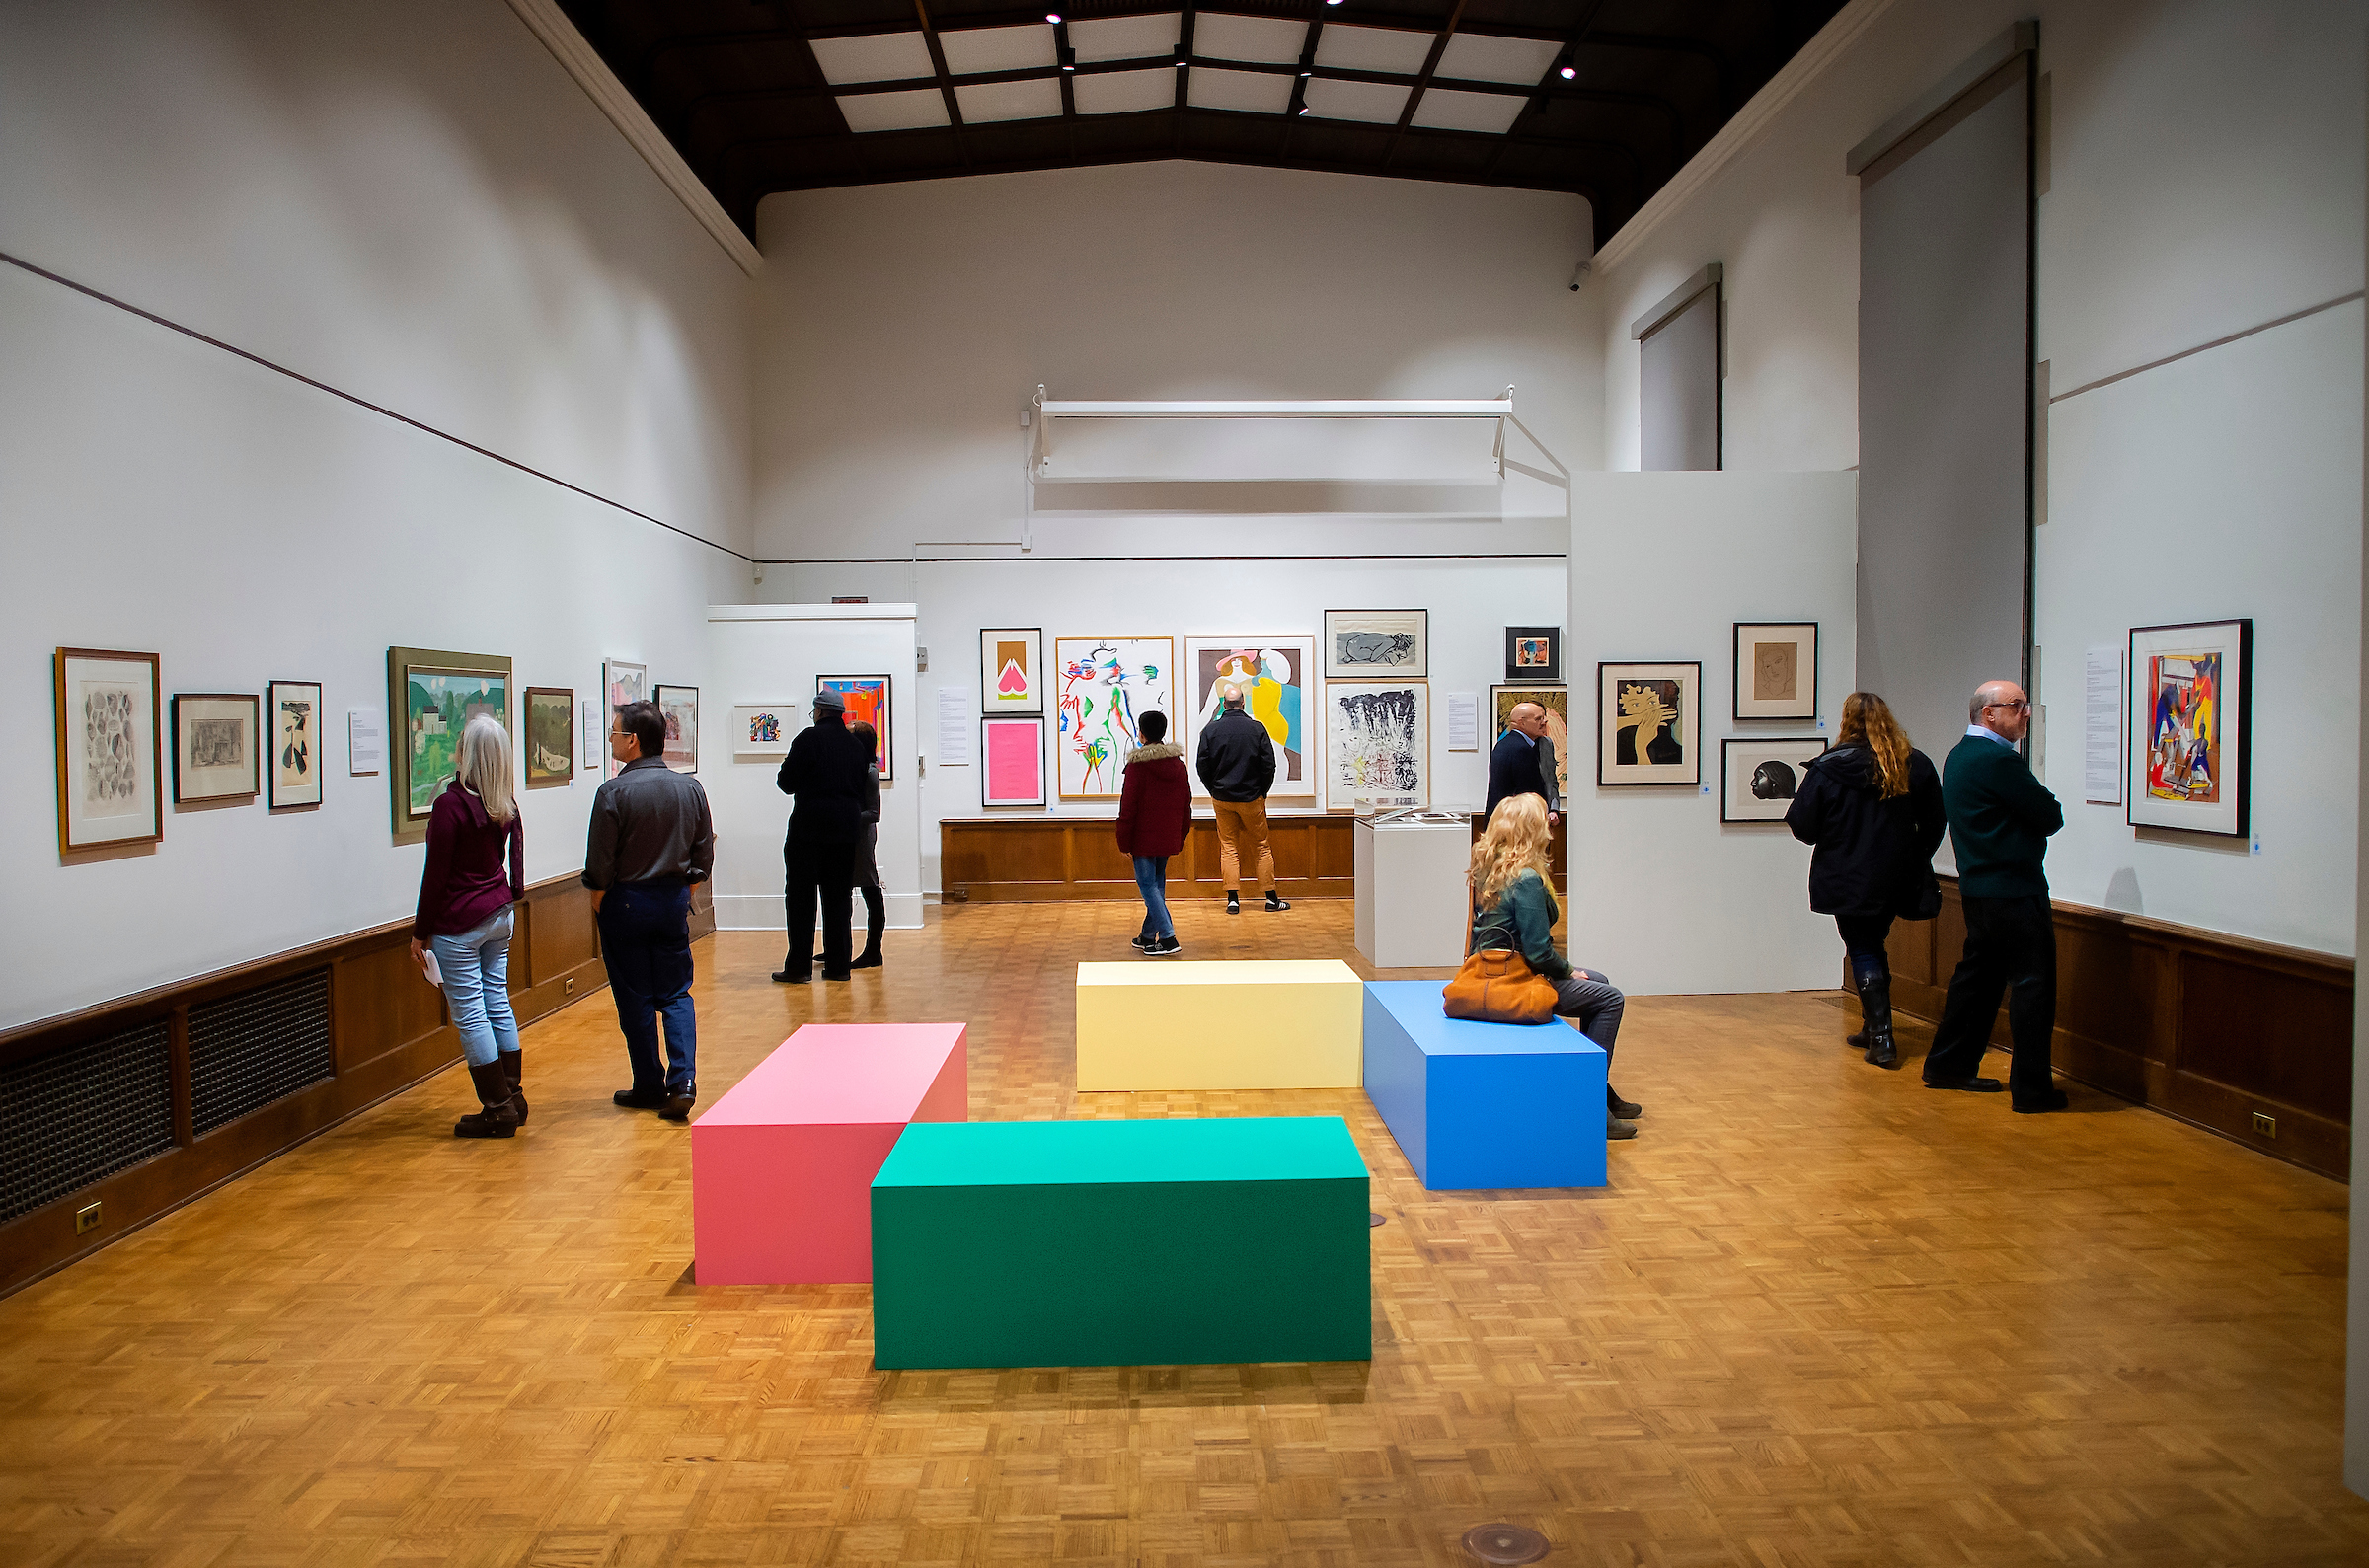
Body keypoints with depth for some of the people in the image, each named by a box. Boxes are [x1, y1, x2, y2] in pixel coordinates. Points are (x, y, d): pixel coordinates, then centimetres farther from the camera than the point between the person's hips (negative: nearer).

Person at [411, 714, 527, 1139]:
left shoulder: (451, 804, -17)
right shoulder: (506, 802, 3)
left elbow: (436, 874, -13)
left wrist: (421, 931, -5)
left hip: (459, 923, -7)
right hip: (499, 914, 7)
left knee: (469, 1013, 0)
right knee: (498, 1004, 14)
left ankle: (497, 1110, 5)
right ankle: (513, 1098, 20)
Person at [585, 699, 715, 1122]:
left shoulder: (614, 793, -15)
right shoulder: (690, 787, 0)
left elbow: (600, 864, -12)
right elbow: (703, 854, 6)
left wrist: (597, 904, 3)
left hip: (626, 902, -4)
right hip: (673, 900, 4)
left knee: (635, 997, 8)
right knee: (675, 994, 10)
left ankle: (649, 1087, 16)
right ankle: (683, 1081, -4)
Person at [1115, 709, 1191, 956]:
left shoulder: (1137, 766, -13)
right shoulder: (1178, 764, 6)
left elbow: (1128, 807, -13)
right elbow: (1186, 805, 11)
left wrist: (1124, 842, -6)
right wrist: (1181, 838, 19)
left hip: (1143, 839, -6)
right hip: (1168, 838, 6)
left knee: (1148, 885, -2)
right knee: (1158, 884, 16)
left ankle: (1168, 938, -12)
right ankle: (1148, 936, 24)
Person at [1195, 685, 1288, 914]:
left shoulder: (1211, 729, -4)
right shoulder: (1257, 728, -7)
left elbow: (1202, 765, -1)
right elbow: (1269, 765, -5)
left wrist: (1215, 790, 12)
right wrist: (1262, 792, 8)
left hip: (1221, 799, 1)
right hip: (1251, 799, -1)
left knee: (1228, 848, 6)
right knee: (1261, 847, 8)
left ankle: (1233, 899, 1)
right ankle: (1272, 898, 11)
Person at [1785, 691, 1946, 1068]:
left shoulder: (1827, 768, -11)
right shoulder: (1916, 765, 2)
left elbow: (1802, 826, -8)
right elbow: (1934, 825, 9)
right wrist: (1914, 861, 22)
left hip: (1848, 881, -4)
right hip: (1897, 880, 4)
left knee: (1863, 952, 3)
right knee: (1874, 945, 19)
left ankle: (1882, 1039, -3)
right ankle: (1872, 1028, 27)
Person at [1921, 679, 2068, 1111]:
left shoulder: (1959, 756, 14)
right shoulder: (1998, 759, -18)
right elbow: (2052, 817, -14)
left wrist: (2038, 806, 4)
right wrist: (2048, 805, 6)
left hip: (1978, 888, 10)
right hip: (2014, 892, -10)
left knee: (1977, 976, 17)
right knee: (2032, 985, -4)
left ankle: (1948, 1066, 25)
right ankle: (2032, 1088, 1)